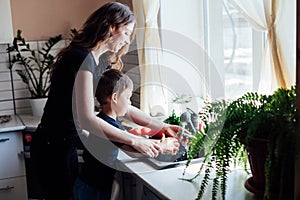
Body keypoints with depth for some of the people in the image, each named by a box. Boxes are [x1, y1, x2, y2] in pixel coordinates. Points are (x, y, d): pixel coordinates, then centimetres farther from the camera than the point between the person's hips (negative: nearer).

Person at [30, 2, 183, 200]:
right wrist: (135, 141, -29)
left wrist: (161, 126, 0)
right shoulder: (82, 58, -24)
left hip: (69, 144, 9)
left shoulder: (103, 61, 6)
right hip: (53, 146, -9)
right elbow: (86, 119, -31)